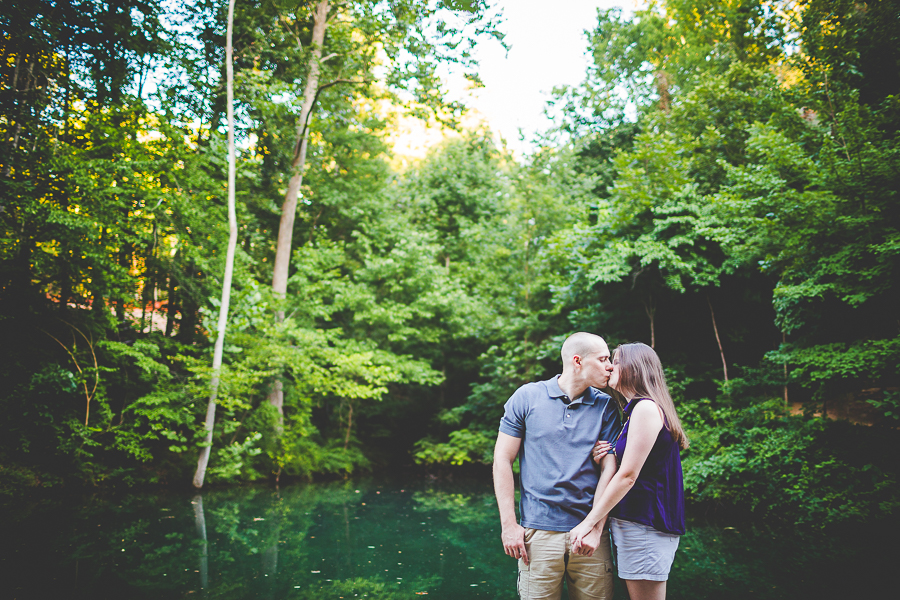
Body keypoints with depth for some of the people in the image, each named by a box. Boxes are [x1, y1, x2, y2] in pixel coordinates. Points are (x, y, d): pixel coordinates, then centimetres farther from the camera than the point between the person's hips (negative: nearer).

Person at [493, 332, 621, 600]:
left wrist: (596, 528, -7)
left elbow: (609, 468, 2)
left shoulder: (605, 406, 5)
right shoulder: (527, 397, -1)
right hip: (539, 532, -2)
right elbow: (503, 460, 1)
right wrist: (509, 525, -4)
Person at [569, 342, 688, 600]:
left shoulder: (646, 408, -13)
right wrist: (608, 457, -1)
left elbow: (628, 476, -17)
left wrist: (589, 523, -15)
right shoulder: (635, 410, 16)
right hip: (629, 523, 9)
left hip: (645, 526, -9)